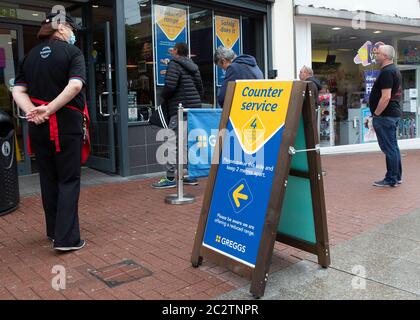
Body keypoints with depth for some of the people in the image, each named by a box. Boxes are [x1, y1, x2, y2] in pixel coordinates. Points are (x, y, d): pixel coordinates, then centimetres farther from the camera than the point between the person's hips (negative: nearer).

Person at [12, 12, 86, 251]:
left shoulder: (30, 55, 11)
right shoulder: (72, 52, -4)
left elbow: (18, 91, 1)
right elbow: (75, 85, -20)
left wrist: (32, 112, -11)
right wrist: (49, 109, -18)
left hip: (39, 127, 5)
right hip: (67, 125, -5)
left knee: (48, 179, 15)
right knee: (69, 180, 2)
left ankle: (54, 231, 27)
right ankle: (67, 238, -1)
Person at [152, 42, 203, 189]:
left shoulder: (174, 64, -6)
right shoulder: (193, 67, 20)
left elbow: (170, 86, -18)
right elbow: (201, 89, 20)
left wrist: (163, 98, -1)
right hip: (195, 108, 9)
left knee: (172, 142, -6)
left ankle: (170, 178, -5)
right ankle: (191, 175, 16)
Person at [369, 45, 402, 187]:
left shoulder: (386, 72, -17)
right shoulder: (395, 69, 16)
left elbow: (386, 97, -25)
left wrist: (376, 114, -16)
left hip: (385, 115, -11)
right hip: (394, 113, 11)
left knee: (389, 148, -4)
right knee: (393, 147, 15)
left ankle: (391, 179, 2)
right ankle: (397, 177, 23)